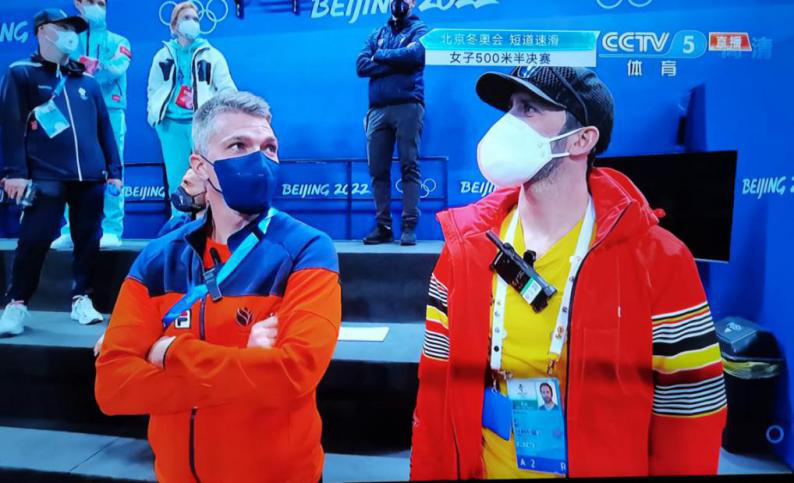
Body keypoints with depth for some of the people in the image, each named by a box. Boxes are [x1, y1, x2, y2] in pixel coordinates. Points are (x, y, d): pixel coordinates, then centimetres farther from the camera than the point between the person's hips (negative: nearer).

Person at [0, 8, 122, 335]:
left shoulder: (86, 81, 17)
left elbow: (104, 127, 16)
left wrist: (114, 170, 11)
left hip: (90, 177, 4)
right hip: (45, 177, -3)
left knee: (88, 239, 5)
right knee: (34, 240, -5)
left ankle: (81, 299, 17)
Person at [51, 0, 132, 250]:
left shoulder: (118, 41, 15)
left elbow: (118, 68, -6)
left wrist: (91, 64, -19)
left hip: (110, 111, -1)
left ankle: (112, 231, -4)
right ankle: (72, 231, 5)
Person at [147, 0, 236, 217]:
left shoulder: (211, 55, 10)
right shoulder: (163, 55, 16)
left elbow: (226, 88, 3)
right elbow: (154, 89, 18)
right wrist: (153, 113, 2)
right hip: (172, 124, 2)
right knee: (176, 179, 4)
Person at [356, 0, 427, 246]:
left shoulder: (418, 29, 12)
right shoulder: (377, 34, 23)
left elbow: (415, 54, -11)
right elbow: (361, 66, 7)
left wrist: (380, 55, 2)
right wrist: (397, 61, -4)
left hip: (407, 106, -4)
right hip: (377, 109, 4)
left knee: (409, 166, -8)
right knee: (378, 169, -1)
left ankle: (409, 227, -8)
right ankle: (383, 227, 3)